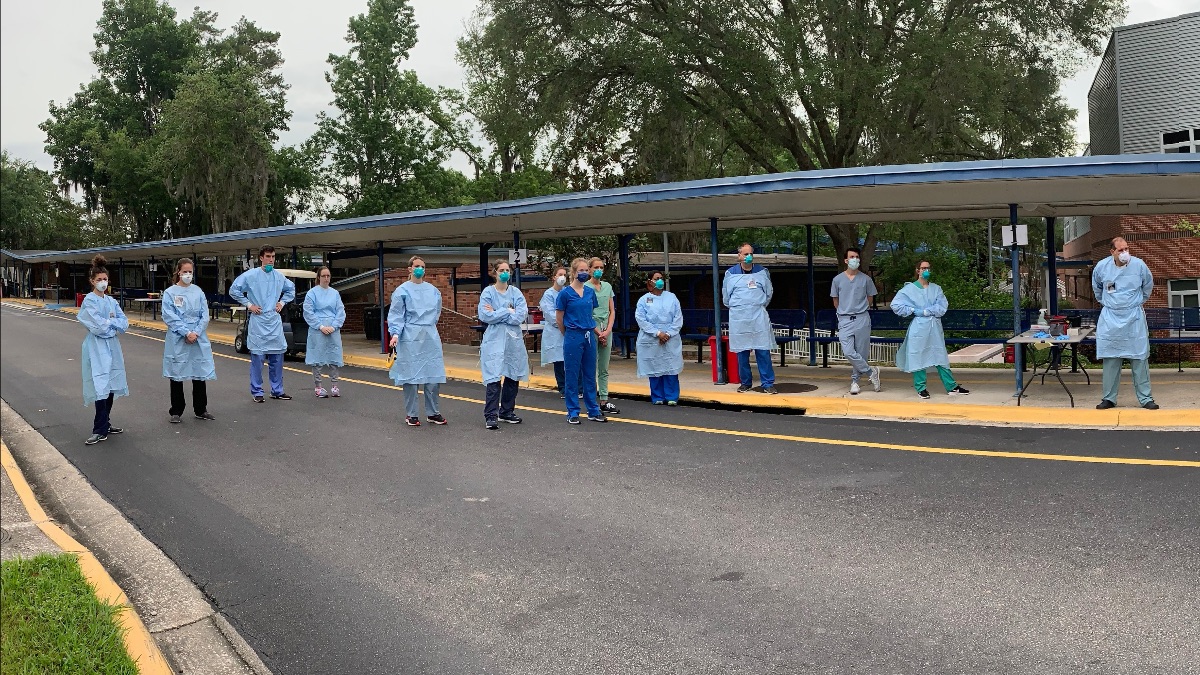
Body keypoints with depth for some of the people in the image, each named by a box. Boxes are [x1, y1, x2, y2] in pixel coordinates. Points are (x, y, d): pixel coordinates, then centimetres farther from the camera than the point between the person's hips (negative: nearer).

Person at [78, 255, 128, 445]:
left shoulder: (111, 301, 12)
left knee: (111, 386, 10)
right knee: (100, 387, -9)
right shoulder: (89, 301, -8)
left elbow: (124, 323, 5)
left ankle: (105, 424, 20)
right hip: (97, 347, -6)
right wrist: (113, 322, -2)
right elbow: (98, 326, -18)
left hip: (112, 345, 7)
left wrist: (108, 323, -10)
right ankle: (100, 431, -5)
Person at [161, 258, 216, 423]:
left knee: (200, 373, 6)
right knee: (177, 375, 6)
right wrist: (186, 333, -15)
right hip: (177, 340, -2)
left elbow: (205, 315, 3)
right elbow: (169, 317, -8)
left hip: (199, 339, 2)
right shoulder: (170, 293, -2)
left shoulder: (198, 291, 6)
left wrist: (196, 333, -11)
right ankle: (176, 412, 17)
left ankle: (201, 410, 19)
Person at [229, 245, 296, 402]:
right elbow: (234, 290, -5)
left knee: (277, 357, 7)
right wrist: (248, 304, -6)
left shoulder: (279, 276, 8)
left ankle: (277, 391, 17)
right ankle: (257, 392, 6)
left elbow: (291, 289, 26)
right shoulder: (251, 275, -6)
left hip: (275, 322, 5)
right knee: (257, 358, -3)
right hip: (258, 322, -4)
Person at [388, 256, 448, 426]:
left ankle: (433, 413, 15)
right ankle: (412, 414, 9)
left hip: (431, 337, 4)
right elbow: (395, 314, -5)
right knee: (411, 376, 0)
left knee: (434, 375, 4)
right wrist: (395, 333, -16)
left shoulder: (433, 290, 11)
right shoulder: (402, 290, -1)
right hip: (410, 339, -4)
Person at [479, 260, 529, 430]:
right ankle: (491, 416, -5)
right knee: (494, 379, -9)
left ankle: (506, 412, 22)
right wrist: (508, 311, -9)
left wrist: (497, 313, -9)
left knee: (513, 378, 9)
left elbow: (521, 315, -7)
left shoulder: (516, 292, 7)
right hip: (495, 340, -4)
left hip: (514, 340, 4)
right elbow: (484, 316, -12)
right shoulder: (488, 292, 1)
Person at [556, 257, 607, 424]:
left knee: (590, 374, 10)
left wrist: (593, 331, 15)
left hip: (589, 336, 5)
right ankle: (572, 412, 10)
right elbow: (559, 319, -1)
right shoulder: (565, 293, -7)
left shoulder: (590, 292, 8)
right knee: (572, 375, 2)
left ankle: (593, 411, 18)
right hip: (573, 337, -5)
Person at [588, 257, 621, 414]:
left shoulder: (607, 286, 13)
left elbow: (612, 311, 11)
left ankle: (604, 401, 11)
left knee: (604, 369, 7)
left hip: (606, 330, 5)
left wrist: (608, 330, -2)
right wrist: (598, 332, -10)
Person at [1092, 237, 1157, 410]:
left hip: (1134, 317, 0)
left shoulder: (1139, 265, -5)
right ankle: (1109, 398, 10)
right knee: (1110, 360, 2)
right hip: (1110, 318, 1)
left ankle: (1145, 398, 8)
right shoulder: (1101, 266, -2)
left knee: (1140, 359, 1)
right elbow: (1096, 287, 20)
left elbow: (1148, 285, 15)